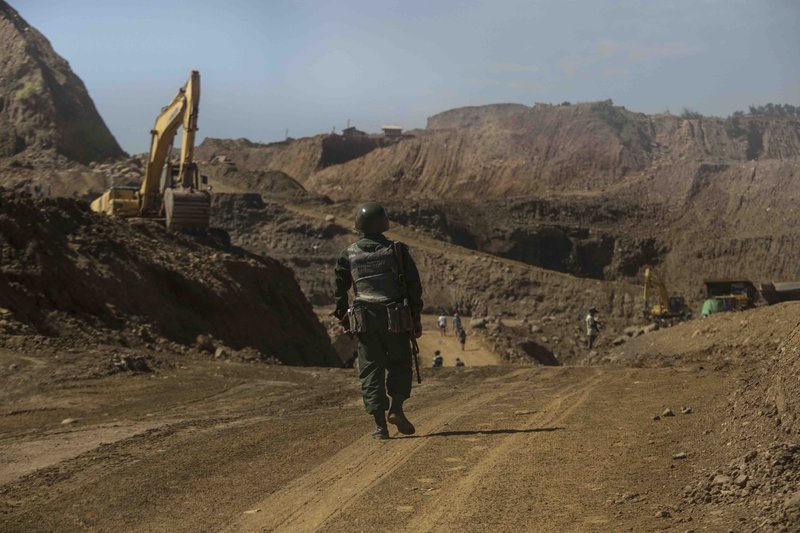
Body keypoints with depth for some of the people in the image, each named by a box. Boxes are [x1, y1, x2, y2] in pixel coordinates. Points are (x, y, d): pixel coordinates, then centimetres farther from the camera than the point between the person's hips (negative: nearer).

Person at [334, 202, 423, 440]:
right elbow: (414, 286, -1)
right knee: (399, 364, 16)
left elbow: (339, 288, 7)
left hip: (364, 320, 2)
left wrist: (342, 316, 20)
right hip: (394, 318, -1)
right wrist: (416, 317, 6)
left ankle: (380, 424, 1)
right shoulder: (396, 250, -2)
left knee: (371, 369, 6)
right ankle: (396, 408, -2)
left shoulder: (349, 254, 4)